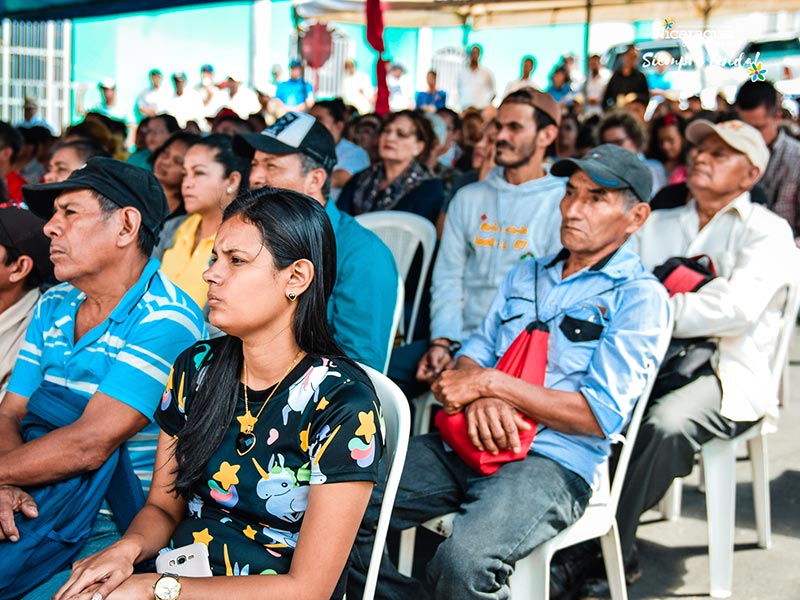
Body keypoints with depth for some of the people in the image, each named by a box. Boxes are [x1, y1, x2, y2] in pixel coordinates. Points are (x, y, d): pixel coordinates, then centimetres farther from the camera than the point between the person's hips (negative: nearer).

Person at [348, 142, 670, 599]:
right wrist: (478, 398, -10)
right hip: (467, 443, 6)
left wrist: (492, 382, -11)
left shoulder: (640, 298, -2)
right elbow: (474, 355, 16)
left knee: (463, 562, -34)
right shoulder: (525, 275, 20)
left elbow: (602, 416, -11)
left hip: (553, 462, -6)